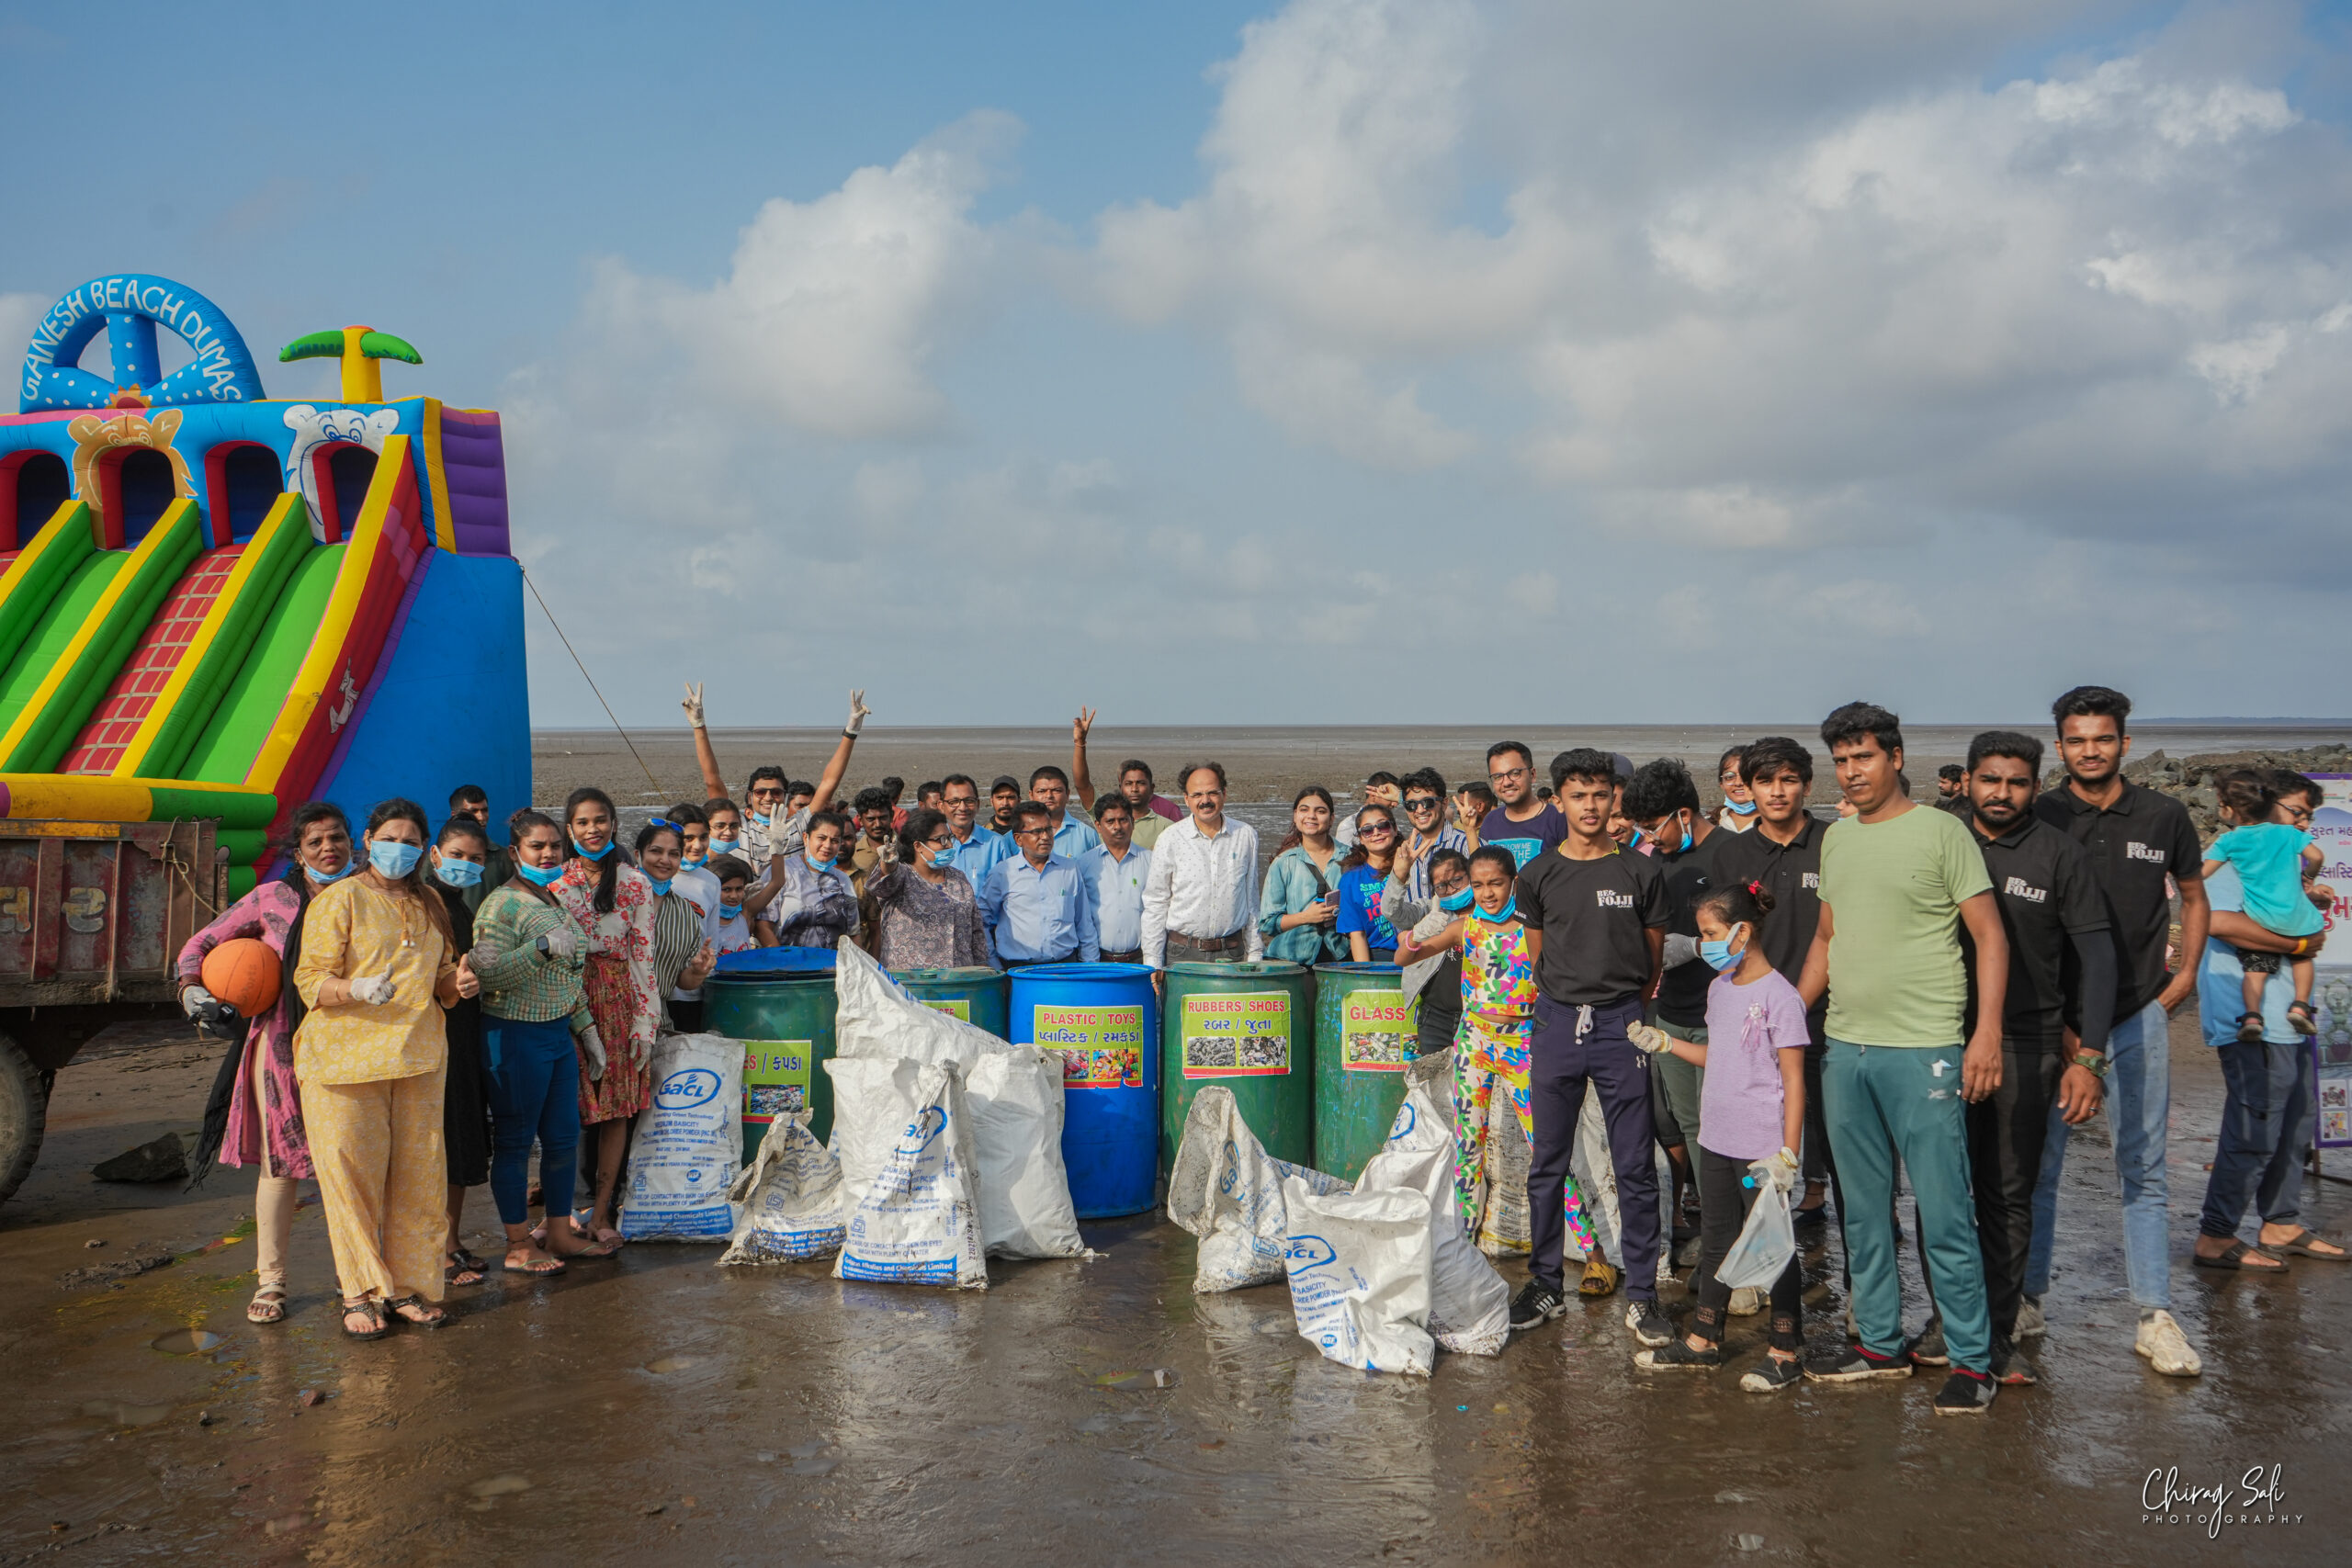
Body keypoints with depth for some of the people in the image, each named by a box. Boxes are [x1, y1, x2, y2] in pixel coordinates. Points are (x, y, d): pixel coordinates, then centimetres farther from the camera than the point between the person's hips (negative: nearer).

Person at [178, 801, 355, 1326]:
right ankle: (269, 1281, 14)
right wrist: (192, 991, -7)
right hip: (281, 1046, -1)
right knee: (278, 1162, 3)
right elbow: (201, 944, 8)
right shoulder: (272, 899, 1)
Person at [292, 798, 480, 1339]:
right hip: (345, 1054, -5)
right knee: (352, 1176, -2)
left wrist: (457, 985, 1)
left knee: (419, 1177, 3)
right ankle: (362, 1292, 9)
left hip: (417, 1054, 5)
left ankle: (409, 1286, 13)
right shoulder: (339, 899, 0)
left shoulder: (429, 905, 17)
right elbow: (310, 979, -7)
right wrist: (356, 990, -26)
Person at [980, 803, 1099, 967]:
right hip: (1017, 968, -2)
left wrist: (1091, 967, 14)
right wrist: (992, 964, 6)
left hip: (1066, 964, 2)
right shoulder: (1002, 873, 6)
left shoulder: (1070, 870, 13)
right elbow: (982, 919, 13)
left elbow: (1085, 925, 18)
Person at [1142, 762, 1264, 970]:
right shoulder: (1170, 840, -2)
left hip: (1232, 953, 2)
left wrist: (1255, 954, 11)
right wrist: (1153, 964, -2)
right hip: (1182, 953, -1)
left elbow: (1251, 899, 13)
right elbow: (1155, 905, 1)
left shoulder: (1246, 836, 6)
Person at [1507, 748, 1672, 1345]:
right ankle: (1545, 1285, 18)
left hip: (1621, 1026, -2)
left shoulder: (1641, 872, 1)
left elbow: (1654, 959, 10)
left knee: (1635, 1167, 0)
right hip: (1557, 1023, 2)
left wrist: (1626, 1010, 9)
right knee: (1547, 1165, 7)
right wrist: (1566, 1004, 13)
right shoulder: (1539, 875, 6)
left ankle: (1642, 1295, 8)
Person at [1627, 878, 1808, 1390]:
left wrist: (1787, 1153, -17)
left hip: (1761, 1149, -8)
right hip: (1716, 1140, 8)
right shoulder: (1719, 987, 9)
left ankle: (1786, 1352, 14)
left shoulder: (1778, 996, -15)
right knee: (1717, 1240, 17)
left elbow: (1793, 1079, -14)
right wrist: (1666, 1043, 13)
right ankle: (1703, 1340, 29)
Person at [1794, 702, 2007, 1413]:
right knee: (1863, 1211, 13)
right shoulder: (1836, 840, 14)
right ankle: (1880, 1343, 24)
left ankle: (1972, 1361, 8)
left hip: (1923, 1052, -6)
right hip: (1845, 1048, 6)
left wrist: (1987, 1033, -15)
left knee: (1945, 1214, -2)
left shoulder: (1941, 831, -5)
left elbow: (1990, 936, -7)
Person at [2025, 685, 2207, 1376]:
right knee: (2038, 1162, 6)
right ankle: (2027, 1298, 18)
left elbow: (2193, 896, 17)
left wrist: (2185, 975, 7)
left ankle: (2155, 1317, 8)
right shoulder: (2039, 818, -1)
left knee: (2143, 1168, 3)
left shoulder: (2164, 817, 3)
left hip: (2137, 1015, 1)